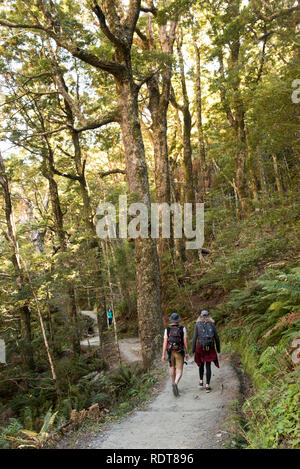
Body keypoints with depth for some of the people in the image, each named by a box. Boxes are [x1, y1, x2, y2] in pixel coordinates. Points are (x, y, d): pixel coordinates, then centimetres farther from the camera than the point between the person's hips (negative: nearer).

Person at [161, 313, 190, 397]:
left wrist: (163, 355, -7)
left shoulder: (167, 329, -4)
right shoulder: (183, 329, -7)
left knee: (172, 367, 26)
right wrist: (187, 353, 2)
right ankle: (175, 384, -29)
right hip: (179, 353, -2)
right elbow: (185, 342, -7)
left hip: (170, 352, 2)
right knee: (179, 372, -2)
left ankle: (174, 384, 33)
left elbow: (165, 342, -9)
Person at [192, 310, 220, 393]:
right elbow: (216, 337, 3)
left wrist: (193, 349, 1)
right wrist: (218, 348, 14)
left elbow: (195, 338, -5)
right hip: (210, 348, 0)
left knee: (201, 364, 23)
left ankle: (201, 382, 22)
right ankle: (207, 386, -1)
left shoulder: (197, 324, 0)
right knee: (208, 366, 5)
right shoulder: (212, 324, 4)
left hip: (200, 347, 0)